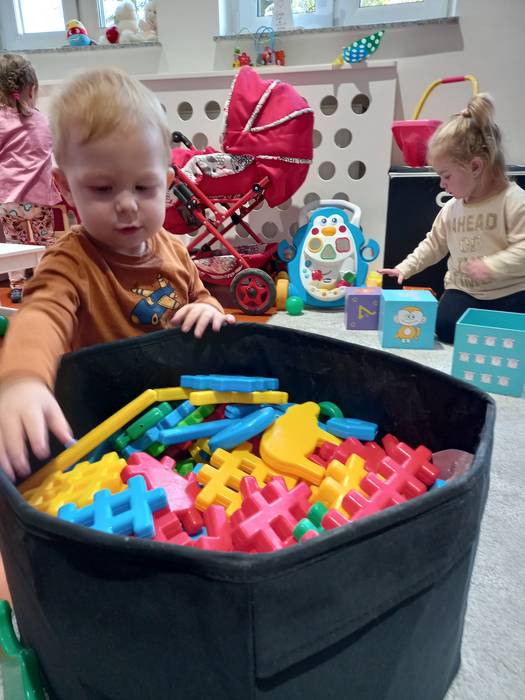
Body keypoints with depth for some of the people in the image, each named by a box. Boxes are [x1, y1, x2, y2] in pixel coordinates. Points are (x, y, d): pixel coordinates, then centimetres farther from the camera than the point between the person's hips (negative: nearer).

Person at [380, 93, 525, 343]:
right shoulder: (452, 208, 8)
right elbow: (433, 244, 18)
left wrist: (491, 266, -32)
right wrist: (404, 268, 12)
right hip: (463, 290, 4)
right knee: (446, 327, -20)